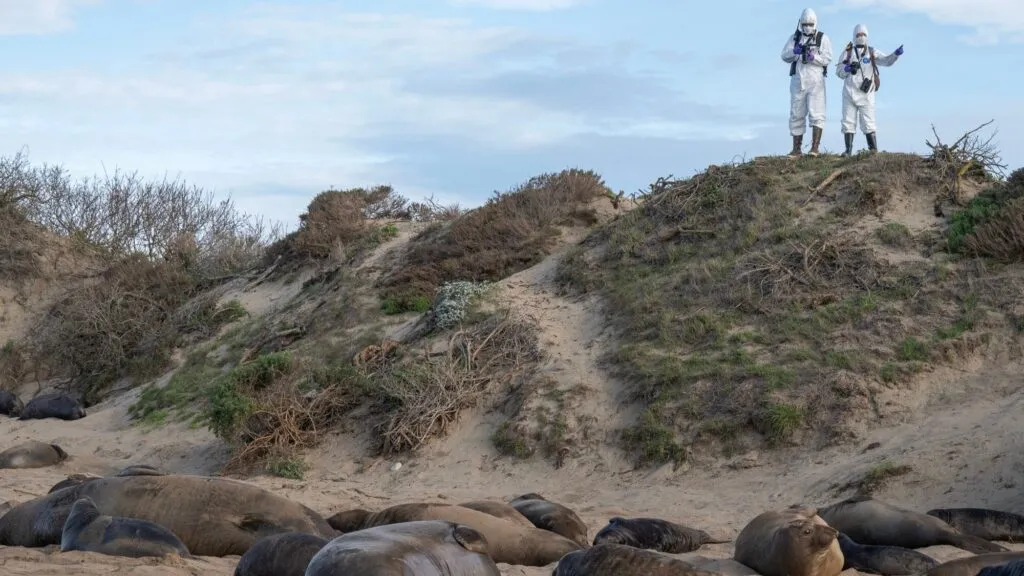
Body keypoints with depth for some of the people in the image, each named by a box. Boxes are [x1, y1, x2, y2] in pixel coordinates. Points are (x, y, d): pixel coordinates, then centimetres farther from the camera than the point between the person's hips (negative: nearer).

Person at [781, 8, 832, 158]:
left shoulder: (823, 38, 5)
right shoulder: (795, 38, 12)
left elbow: (827, 58, -6)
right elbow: (785, 56, 2)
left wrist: (813, 57, -22)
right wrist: (795, 51, -18)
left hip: (816, 81, -3)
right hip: (797, 80, 3)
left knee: (816, 113, -12)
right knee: (796, 115, 5)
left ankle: (815, 147, -16)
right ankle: (796, 149, 10)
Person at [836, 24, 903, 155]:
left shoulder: (872, 52, 7)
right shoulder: (848, 52, 9)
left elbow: (887, 60, -4)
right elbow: (839, 72, 7)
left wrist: (896, 54, -23)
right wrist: (848, 68, -14)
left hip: (866, 94, -2)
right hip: (849, 92, 2)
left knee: (868, 124, -6)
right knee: (848, 122, 3)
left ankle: (874, 150, -4)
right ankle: (848, 150, 8)